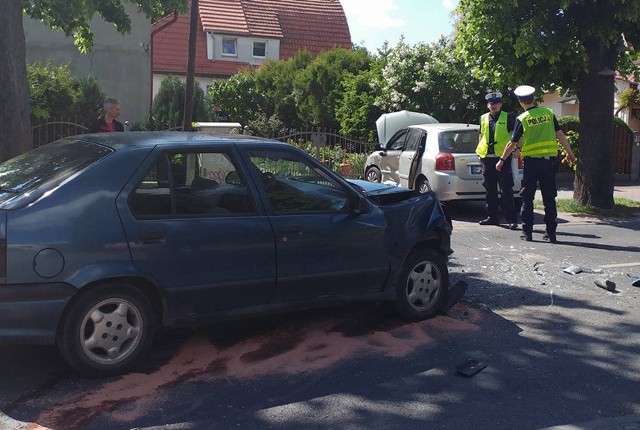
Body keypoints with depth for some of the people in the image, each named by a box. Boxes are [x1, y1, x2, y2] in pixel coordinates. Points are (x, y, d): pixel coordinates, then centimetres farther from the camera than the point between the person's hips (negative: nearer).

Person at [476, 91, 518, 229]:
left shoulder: (508, 118, 0)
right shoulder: (483, 118, 14)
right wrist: (480, 152, 16)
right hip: (487, 158, 5)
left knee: (506, 190, -6)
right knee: (490, 190, 10)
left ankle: (512, 220, -3)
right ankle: (492, 217, 19)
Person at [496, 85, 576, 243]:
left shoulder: (522, 119, -5)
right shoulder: (548, 113, 3)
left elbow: (512, 143, -3)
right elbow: (560, 134, 3)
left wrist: (502, 160, 9)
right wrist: (569, 153, 12)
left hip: (531, 161, -3)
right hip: (550, 160, 3)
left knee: (527, 198, 7)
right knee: (549, 198, 8)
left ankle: (527, 232, 7)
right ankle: (551, 233, 9)